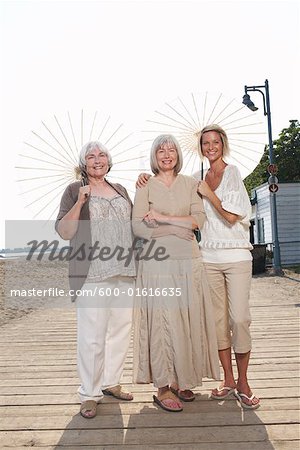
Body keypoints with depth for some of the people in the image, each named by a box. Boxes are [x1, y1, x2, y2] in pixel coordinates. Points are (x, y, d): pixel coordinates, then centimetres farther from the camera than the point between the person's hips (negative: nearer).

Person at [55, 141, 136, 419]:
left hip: (124, 272, 6)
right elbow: (63, 232, -5)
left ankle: (110, 382, 27)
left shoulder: (120, 190, 17)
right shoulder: (75, 190, 2)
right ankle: (89, 394, 10)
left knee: (121, 329, 10)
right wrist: (79, 202, -17)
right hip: (92, 274, -5)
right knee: (92, 336, -5)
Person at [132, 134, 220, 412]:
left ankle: (181, 381, 20)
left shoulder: (190, 184, 11)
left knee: (188, 320, 5)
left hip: (188, 261, 3)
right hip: (158, 263, -3)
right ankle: (162, 387, 7)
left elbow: (199, 220, -1)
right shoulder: (145, 187, 4)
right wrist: (180, 228, -9)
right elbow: (138, 227, -7)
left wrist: (163, 218, -11)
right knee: (161, 321, -4)